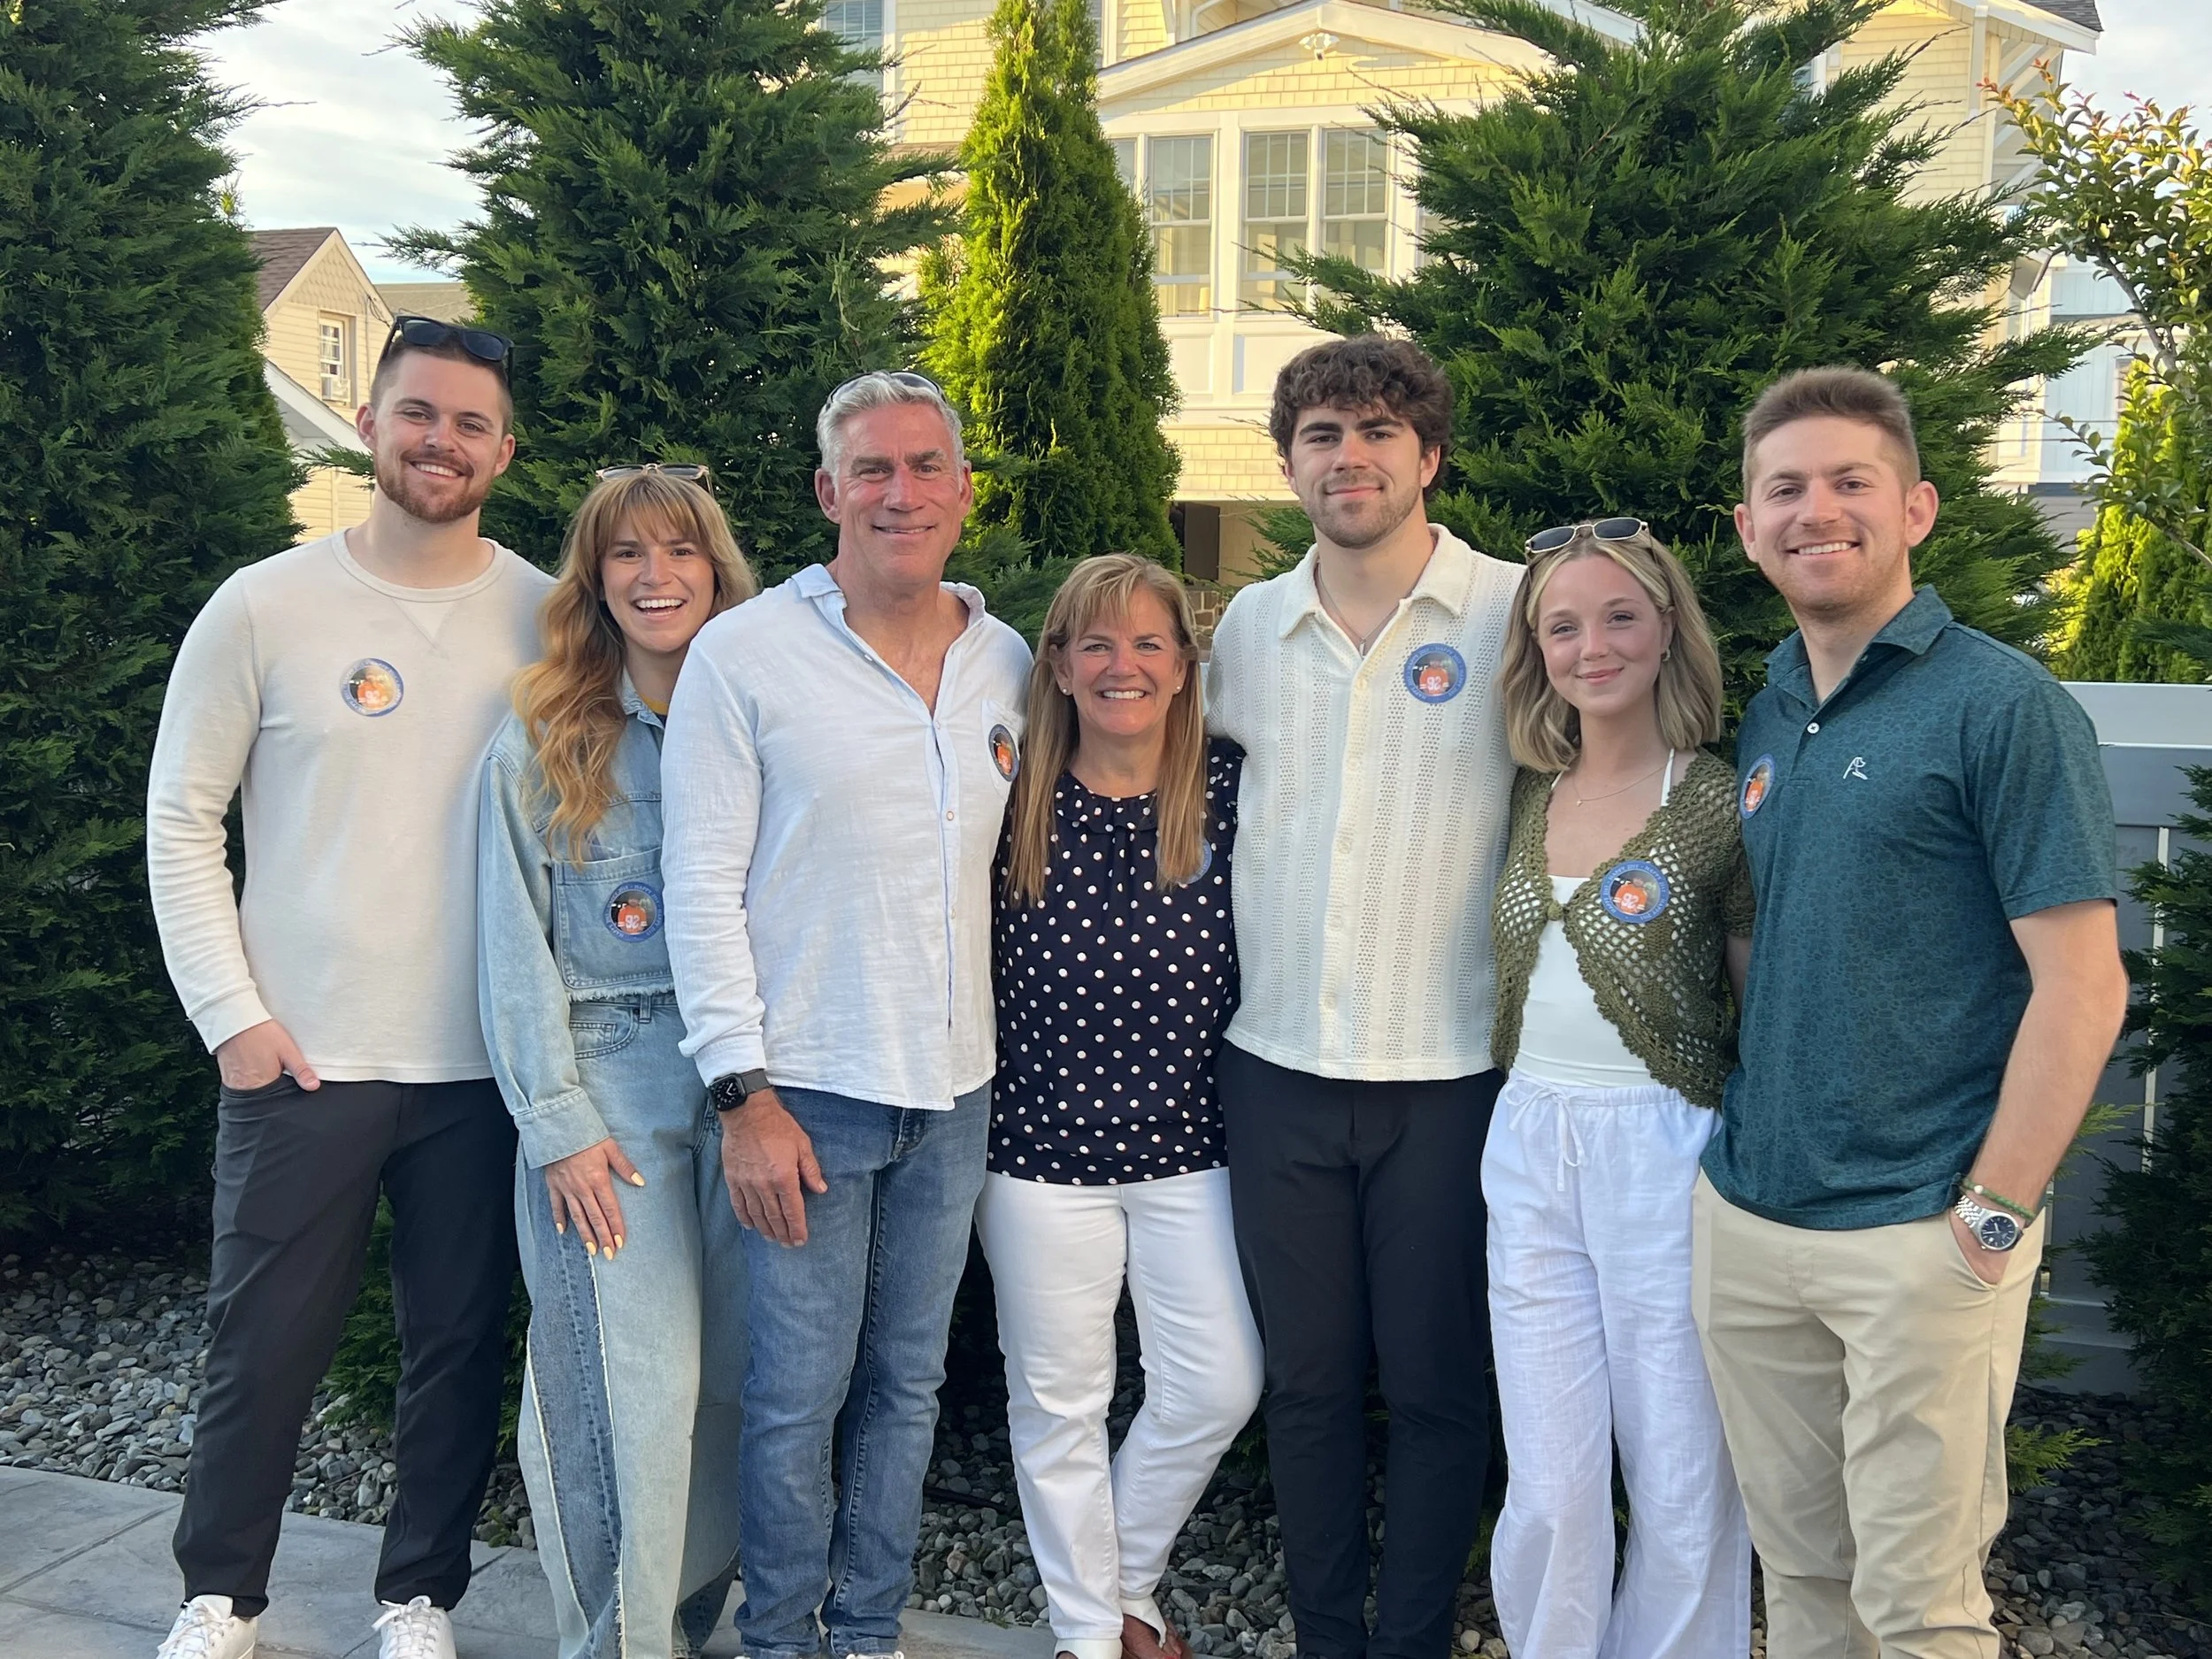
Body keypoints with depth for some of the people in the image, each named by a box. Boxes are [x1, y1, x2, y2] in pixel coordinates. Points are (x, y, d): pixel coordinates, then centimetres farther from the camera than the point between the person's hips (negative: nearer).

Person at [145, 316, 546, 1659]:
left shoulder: (548, 616, 1)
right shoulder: (266, 607, -2)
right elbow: (181, 819, 1)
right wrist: (232, 1012, -5)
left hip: (486, 1060, 1)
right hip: (303, 1055, -1)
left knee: (462, 1343, 11)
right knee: (267, 1345, 10)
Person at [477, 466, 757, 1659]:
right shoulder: (541, 741, 2)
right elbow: (514, 946, -1)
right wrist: (557, 1124, -7)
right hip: (610, 1085, -2)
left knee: (733, 1378, 7)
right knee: (634, 1392, -4)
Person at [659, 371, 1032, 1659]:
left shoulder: (1010, 664, 7)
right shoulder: (744, 656, -6)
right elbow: (703, 887, -8)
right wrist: (744, 1091, -13)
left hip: (956, 1093, 5)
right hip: (807, 1089, -4)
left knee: (909, 1382, 15)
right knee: (798, 1393, 4)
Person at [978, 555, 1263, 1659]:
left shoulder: (1229, 791, -4)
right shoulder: (1015, 801, -6)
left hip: (1190, 1145, 2)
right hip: (1043, 1149, -1)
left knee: (1217, 1389, 7)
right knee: (1058, 1401, 10)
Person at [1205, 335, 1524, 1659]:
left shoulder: (1515, 614, -6)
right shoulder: (1246, 627, 6)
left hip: (1450, 1075, -3)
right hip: (1276, 1065, 4)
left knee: (1436, 1386, 8)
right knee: (1307, 1378, 14)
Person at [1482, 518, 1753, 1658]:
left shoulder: (1722, 804, -8)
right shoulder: (1527, 798, 7)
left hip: (1665, 1154, -4)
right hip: (1528, 1151, 4)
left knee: (1685, 1489, 8)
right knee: (1549, 1492, 8)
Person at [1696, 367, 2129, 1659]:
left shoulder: (2003, 706, -10)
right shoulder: (1765, 719, 10)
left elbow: (2083, 989, -13)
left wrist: (1991, 1217, -14)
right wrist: (1742, 1155, 9)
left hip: (1919, 1238, -6)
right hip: (1746, 1221, 6)